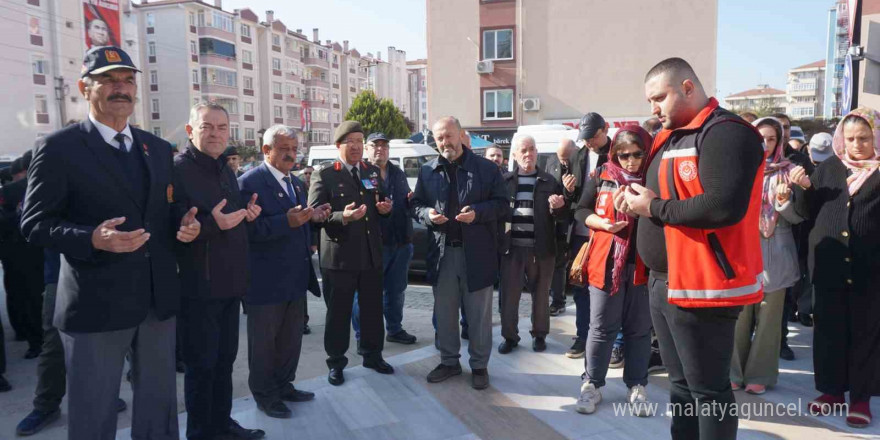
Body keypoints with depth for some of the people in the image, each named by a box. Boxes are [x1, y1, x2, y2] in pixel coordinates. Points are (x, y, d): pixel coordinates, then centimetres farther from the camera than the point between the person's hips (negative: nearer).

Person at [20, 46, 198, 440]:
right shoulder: (59, 148, -7)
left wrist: (185, 227, -4)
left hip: (159, 299, 5)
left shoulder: (159, 149, 10)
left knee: (159, 404, 20)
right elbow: (34, 223, -9)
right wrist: (92, 239, -27)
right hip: (95, 304, -5)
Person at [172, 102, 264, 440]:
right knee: (201, 364, 5)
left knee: (224, 359, 19)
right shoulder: (177, 170, -14)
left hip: (230, 283, 8)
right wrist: (212, 223, -32)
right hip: (198, 288, -8)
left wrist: (248, 213, 2)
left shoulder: (226, 170, 12)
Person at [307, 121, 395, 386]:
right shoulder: (324, 176, -6)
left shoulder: (373, 173, 12)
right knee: (338, 313, 7)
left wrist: (386, 208, -1)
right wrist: (342, 217, -29)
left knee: (373, 309, 15)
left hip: (372, 255, 5)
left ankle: (373, 355, 32)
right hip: (339, 257, -5)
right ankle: (336, 362, 23)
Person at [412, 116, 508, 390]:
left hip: (476, 252, -3)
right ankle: (449, 361, 30)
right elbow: (416, 205, 11)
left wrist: (477, 212, -18)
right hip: (441, 252, 3)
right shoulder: (427, 171, 8)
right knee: (444, 312, 13)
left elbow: (502, 204, 0)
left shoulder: (487, 168, -1)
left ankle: (479, 365, 22)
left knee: (479, 313, 7)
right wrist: (427, 213, -12)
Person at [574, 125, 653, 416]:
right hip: (606, 262, 0)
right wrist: (602, 223, -10)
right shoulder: (601, 177, 3)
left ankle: (636, 386, 24)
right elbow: (581, 211, 7)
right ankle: (592, 384, 20)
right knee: (601, 326, 7)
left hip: (642, 264, 0)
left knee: (639, 328, 10)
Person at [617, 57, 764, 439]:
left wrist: (653, 207, -17)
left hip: (702, 287, -9)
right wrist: (637, 198, 1)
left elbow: (724, 206, -28)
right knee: (681, 385, 19)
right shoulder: (671, 137, 15)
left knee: (708, 390, 4)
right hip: (663, 282, 9)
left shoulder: (725, 133, -14)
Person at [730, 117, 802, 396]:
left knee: (768, 316, 6)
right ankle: (734, 371, 13)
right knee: (738, 314, 0)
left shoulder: (786, 171, 6)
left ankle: (760, 374, 17)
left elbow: (797, 217, 3)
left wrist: (784, 201, -15)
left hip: (774, 253, 1)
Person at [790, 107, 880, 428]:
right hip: (828, 262, 3)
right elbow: (810, 211, 12)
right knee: (828, 326, 8)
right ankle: (832, 389, 23)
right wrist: (805, 188, -7)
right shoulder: (829, 167, 9)